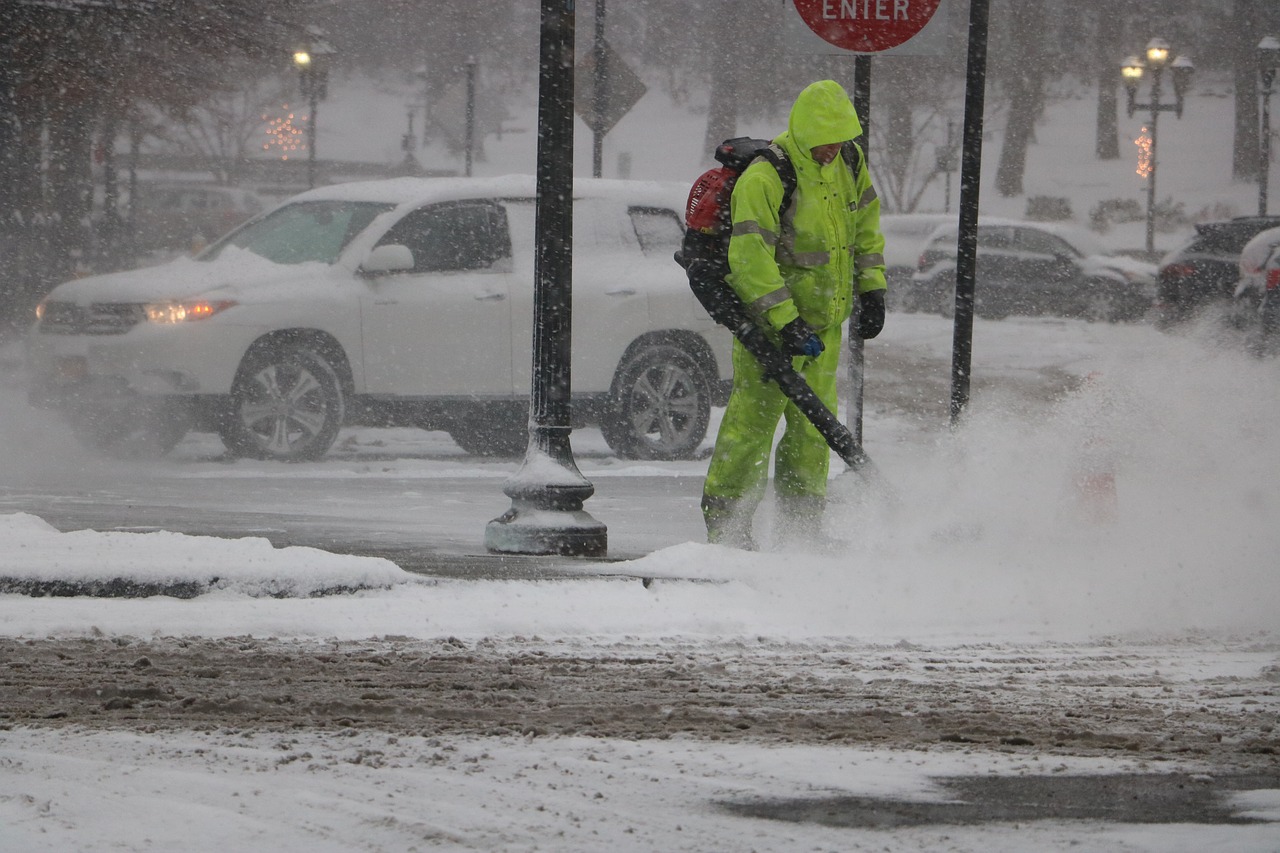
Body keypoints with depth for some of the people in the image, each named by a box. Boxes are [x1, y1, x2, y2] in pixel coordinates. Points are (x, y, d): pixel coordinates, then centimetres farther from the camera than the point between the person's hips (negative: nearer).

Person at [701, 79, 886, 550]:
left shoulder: (849, 163, 3)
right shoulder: (764, 179, -21)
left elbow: (865, 227, 18)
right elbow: (749, 258, -25)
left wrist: (872, 290, 11)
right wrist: (786, 322, -29)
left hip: (824, 319, 7)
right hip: (769, 318, -7)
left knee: (815, 419, 9)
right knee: (755, 414, -9)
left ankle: (800, 523, 17)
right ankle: (725, 522, -4)